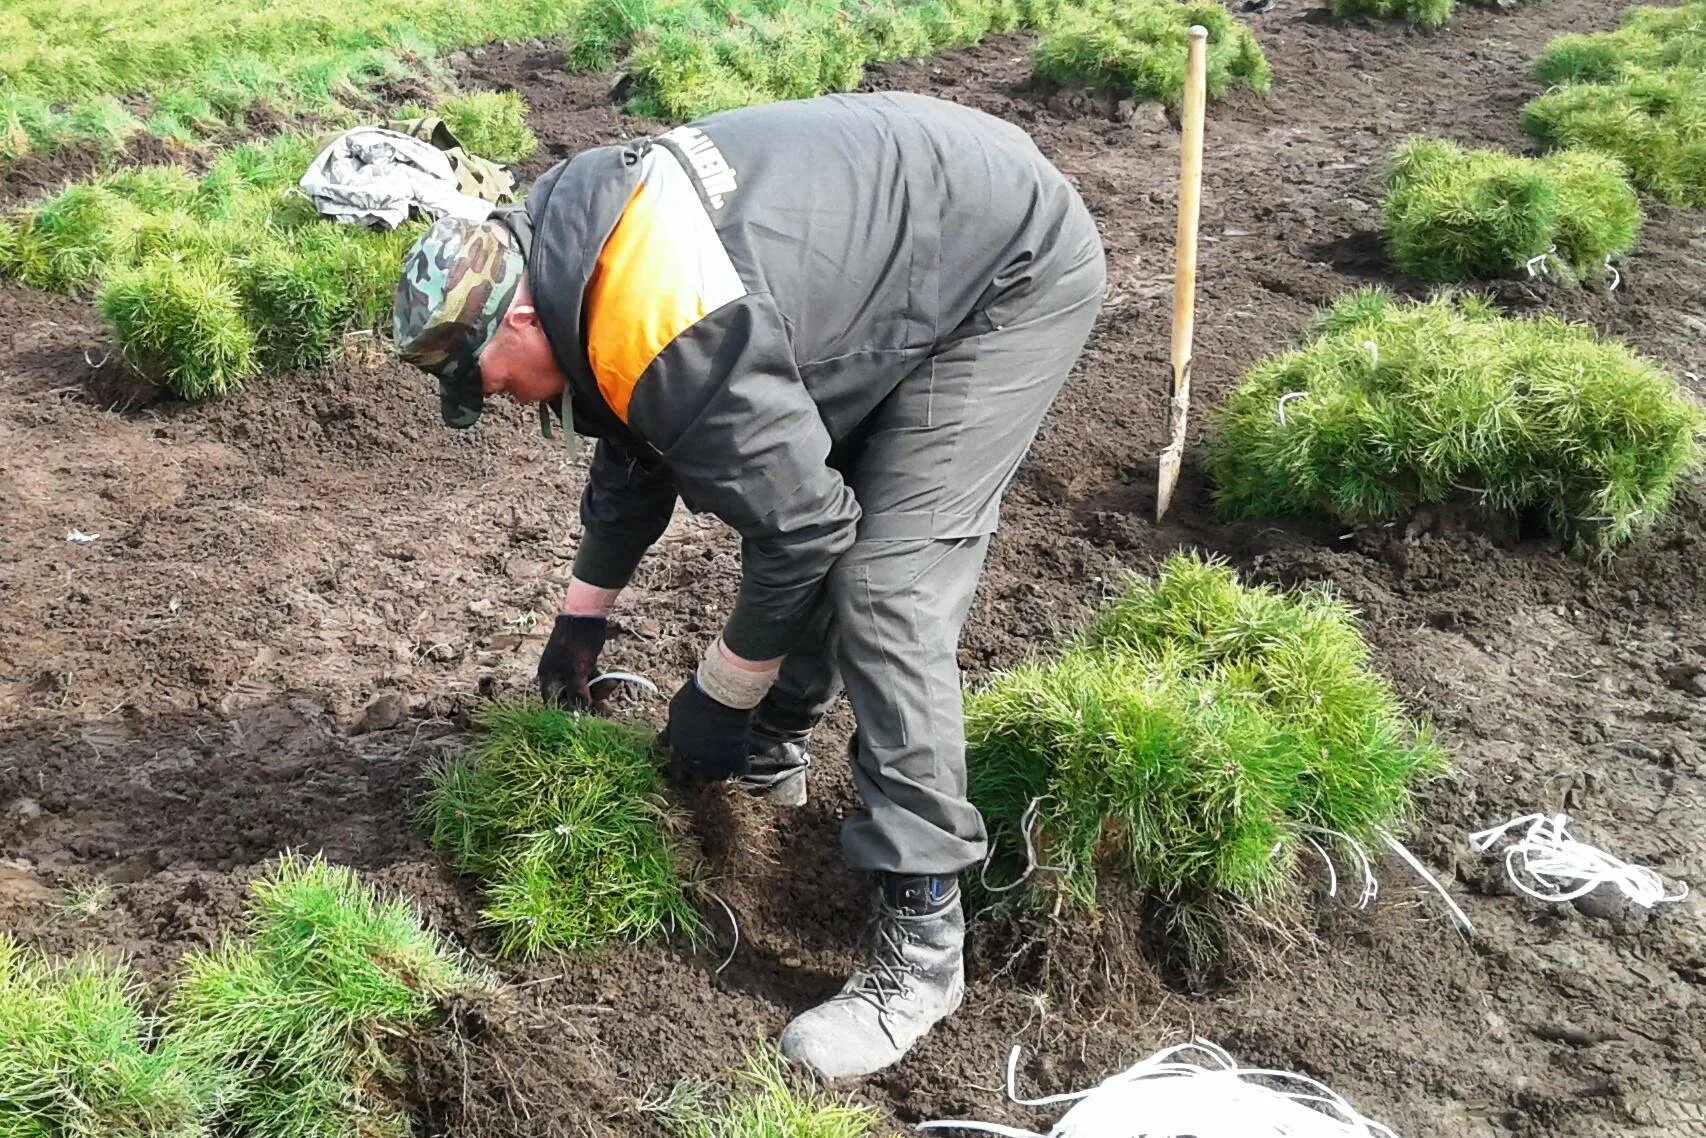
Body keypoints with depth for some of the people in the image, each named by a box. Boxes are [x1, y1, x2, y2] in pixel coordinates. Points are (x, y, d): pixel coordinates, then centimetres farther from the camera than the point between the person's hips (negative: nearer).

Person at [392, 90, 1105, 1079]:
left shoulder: (661, 332, -31)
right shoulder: (577, 248, 0)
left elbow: (803, 524, -22)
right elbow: (635, 446, 15)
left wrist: (719, 697, -8)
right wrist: (585, 614, 22)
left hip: (1016, 272, -10)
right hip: (912, 245, 10)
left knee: (884, 590, -16)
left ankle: (923, 942, -10)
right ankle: (773, 753, 36)